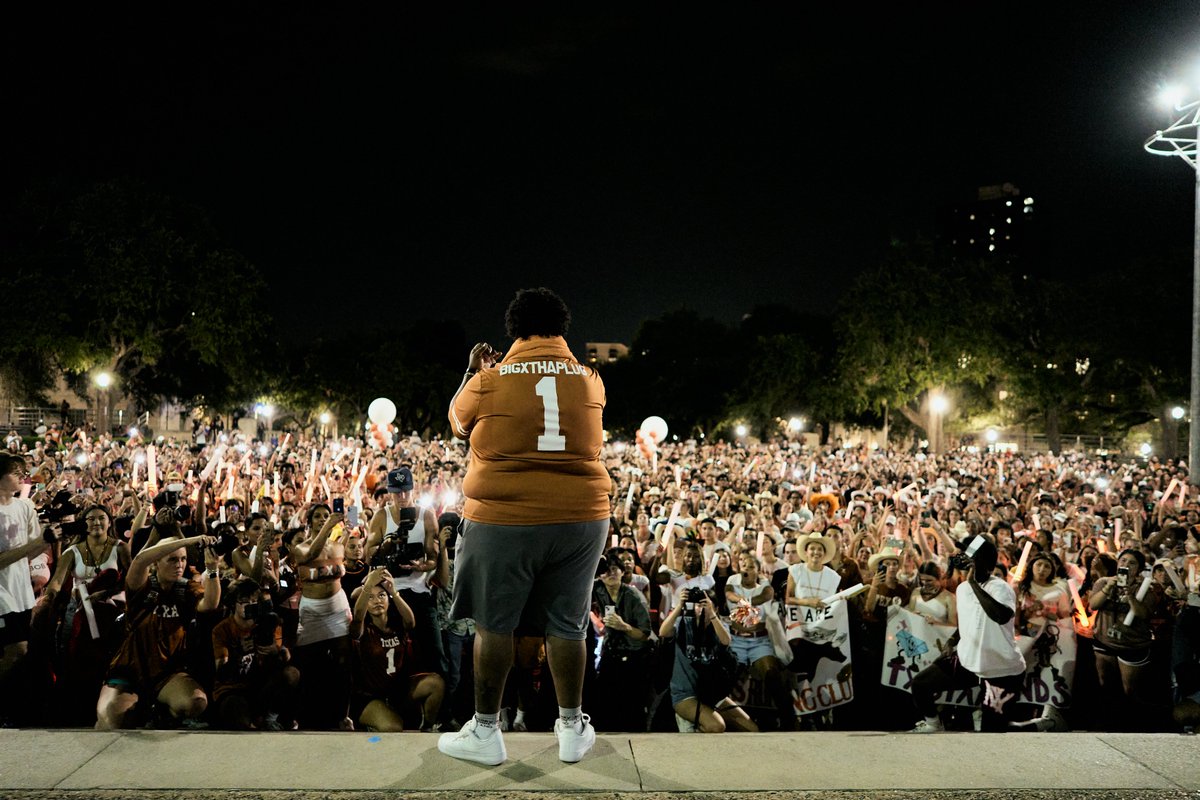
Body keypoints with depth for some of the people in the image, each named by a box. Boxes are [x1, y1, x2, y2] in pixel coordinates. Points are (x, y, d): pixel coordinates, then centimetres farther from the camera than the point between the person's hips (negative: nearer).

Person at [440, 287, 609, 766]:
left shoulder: (489, 381, -6)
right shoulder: (591, 380, 2)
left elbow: (458, 423, 12)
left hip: (504, 519, -3)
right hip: (581, 516, 3)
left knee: (493, 624, 9)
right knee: (567, 625, 12)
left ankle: (486, 732, 18)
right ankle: (572, 729, 22)